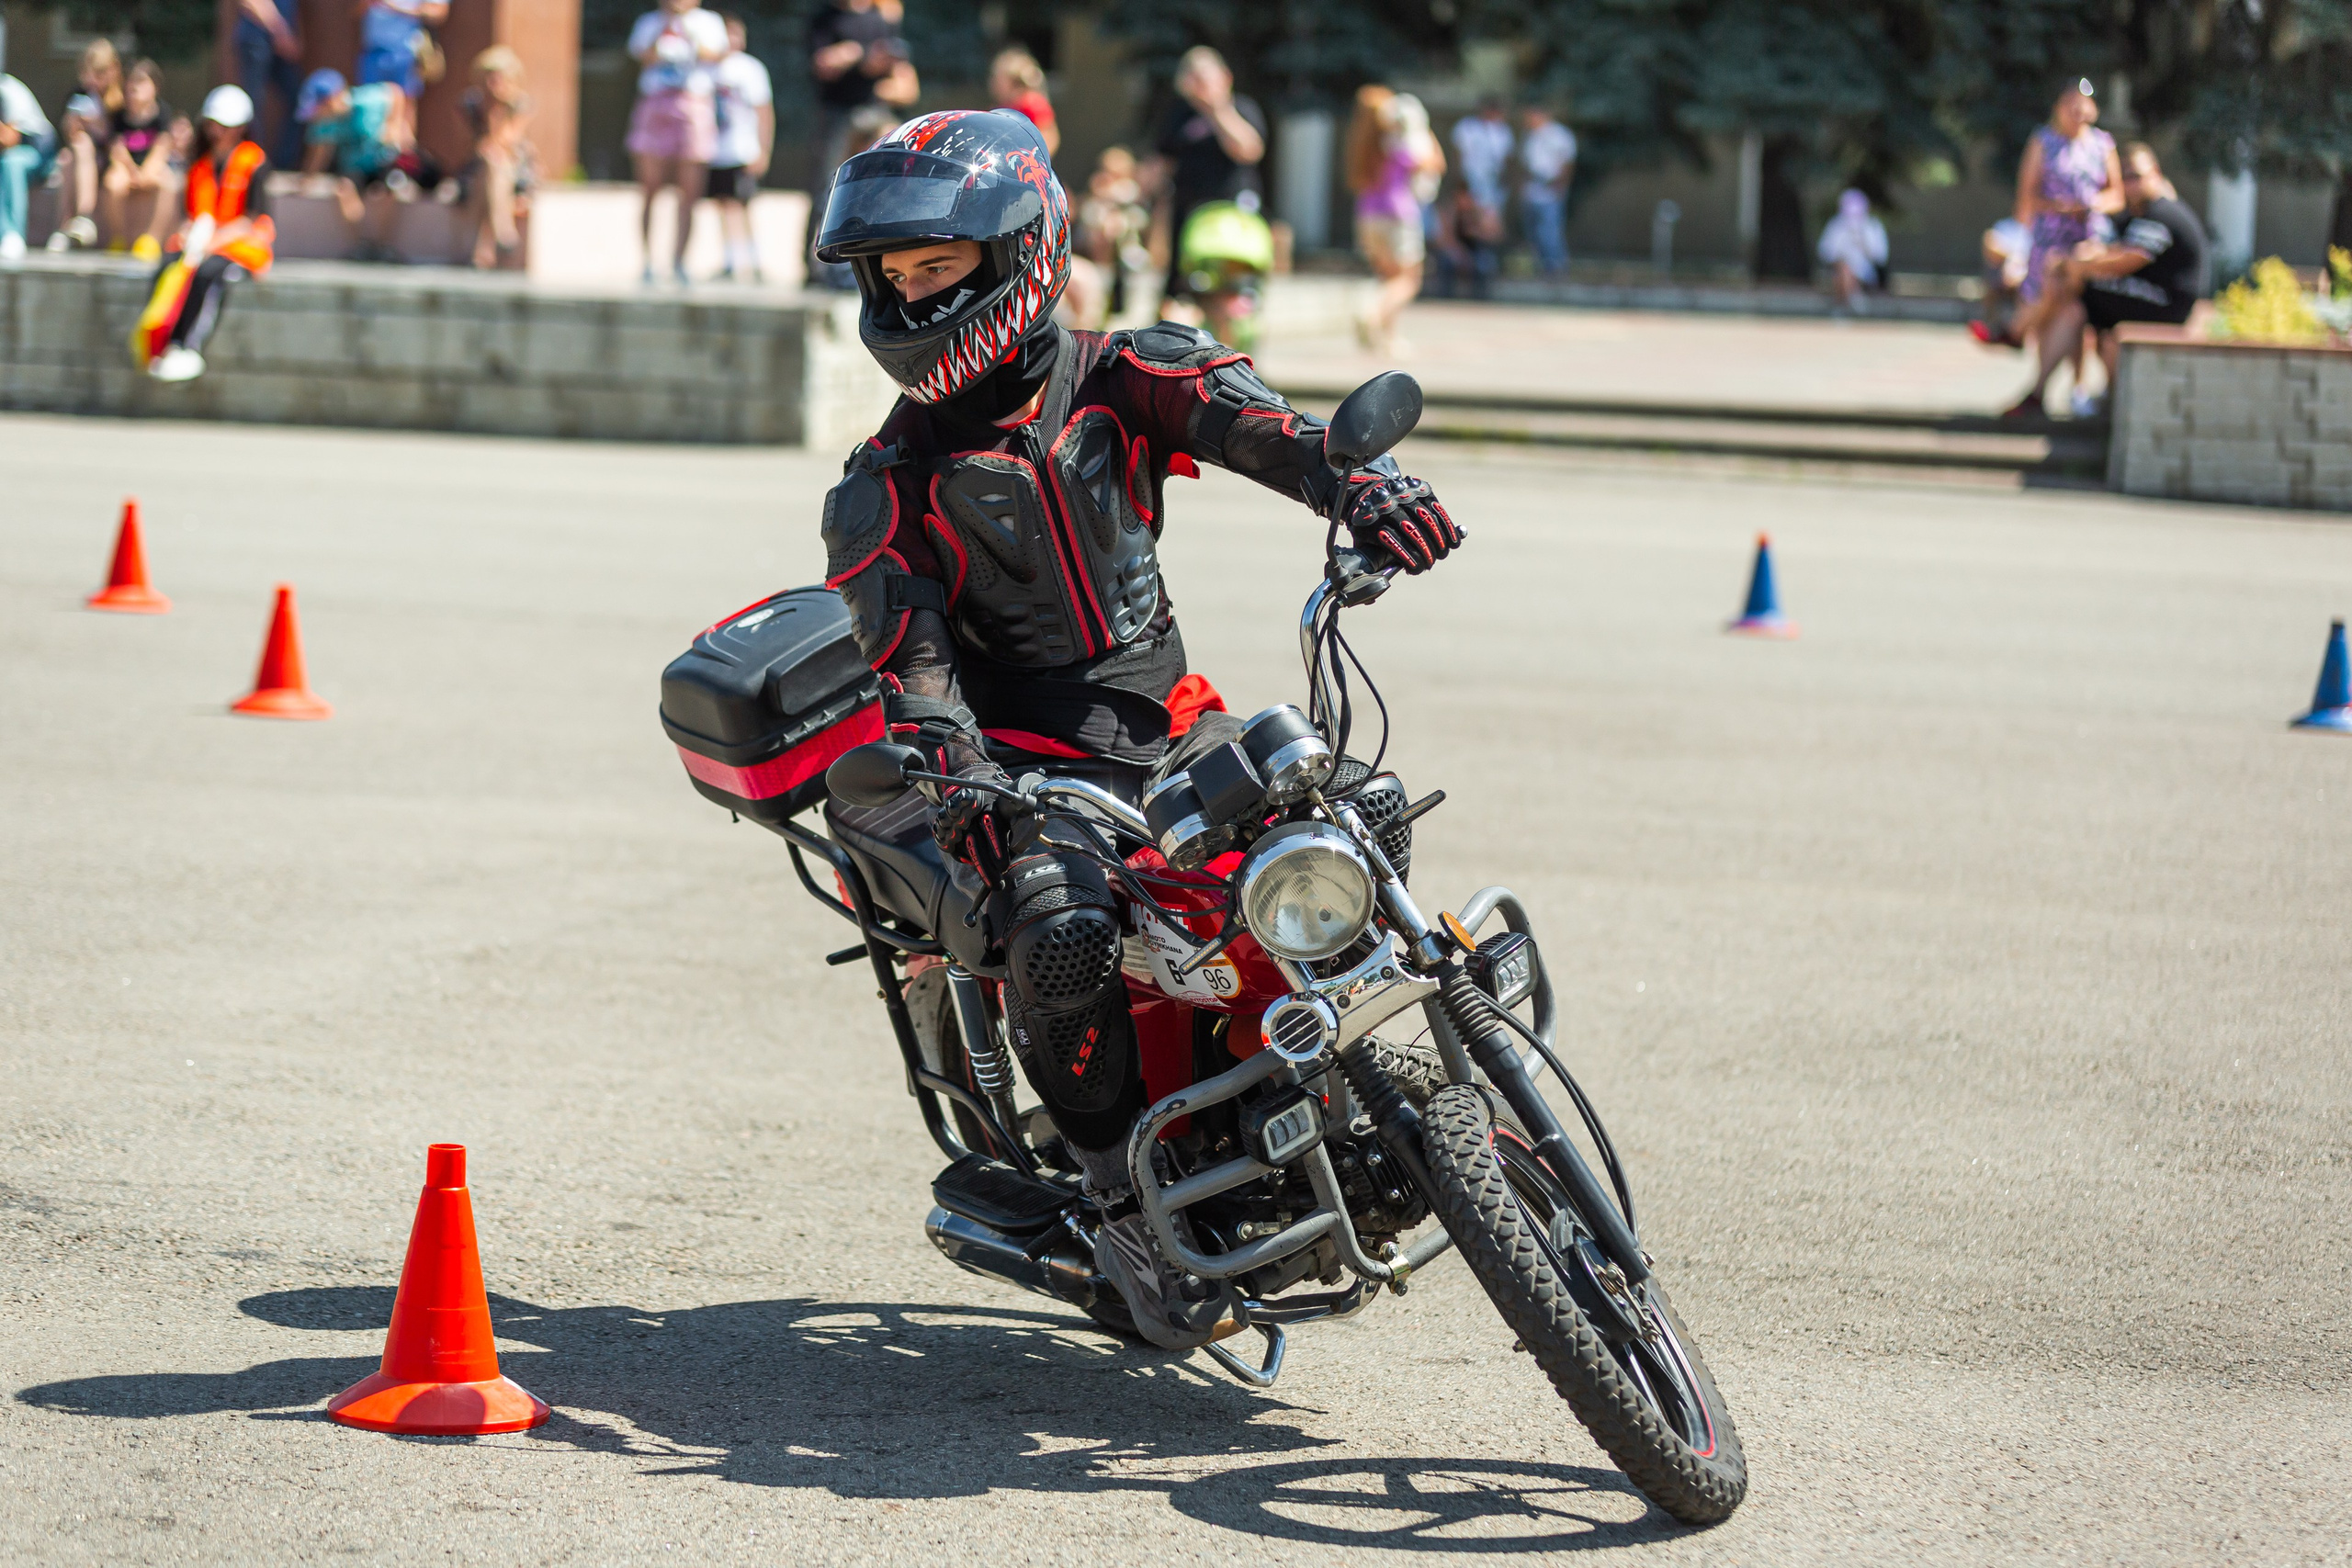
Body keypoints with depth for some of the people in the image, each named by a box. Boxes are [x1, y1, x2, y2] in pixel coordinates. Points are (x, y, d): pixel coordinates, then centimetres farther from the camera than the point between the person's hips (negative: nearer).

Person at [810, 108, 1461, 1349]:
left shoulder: (1119, 375, 5)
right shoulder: (888, 485, 3)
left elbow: (1241, 415, -14)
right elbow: (906, 652, -8)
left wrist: (1356, 481, -36)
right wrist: (956, 779, -28)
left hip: (1171, 722, 3)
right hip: (1031, 762, -3)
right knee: (1064, 945, -31)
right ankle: (1125, 1200, -13)